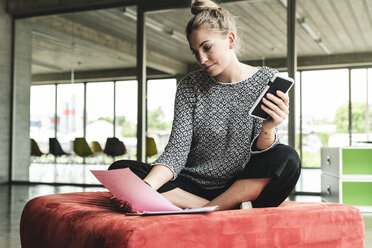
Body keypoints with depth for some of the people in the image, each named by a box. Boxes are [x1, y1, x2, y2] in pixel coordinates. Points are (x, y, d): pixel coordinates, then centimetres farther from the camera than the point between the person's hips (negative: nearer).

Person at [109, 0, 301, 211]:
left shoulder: (267, 80, -1)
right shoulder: (190, 87, 3)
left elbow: (259, 152, -7)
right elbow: (177, 151, -8)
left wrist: (268, 129, -30)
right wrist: (146, 186, -27)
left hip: (243, 186, -2)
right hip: (194, 186, 2)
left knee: (287, 159, -32)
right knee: (120, 170, -19)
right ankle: (227, 210, -20)